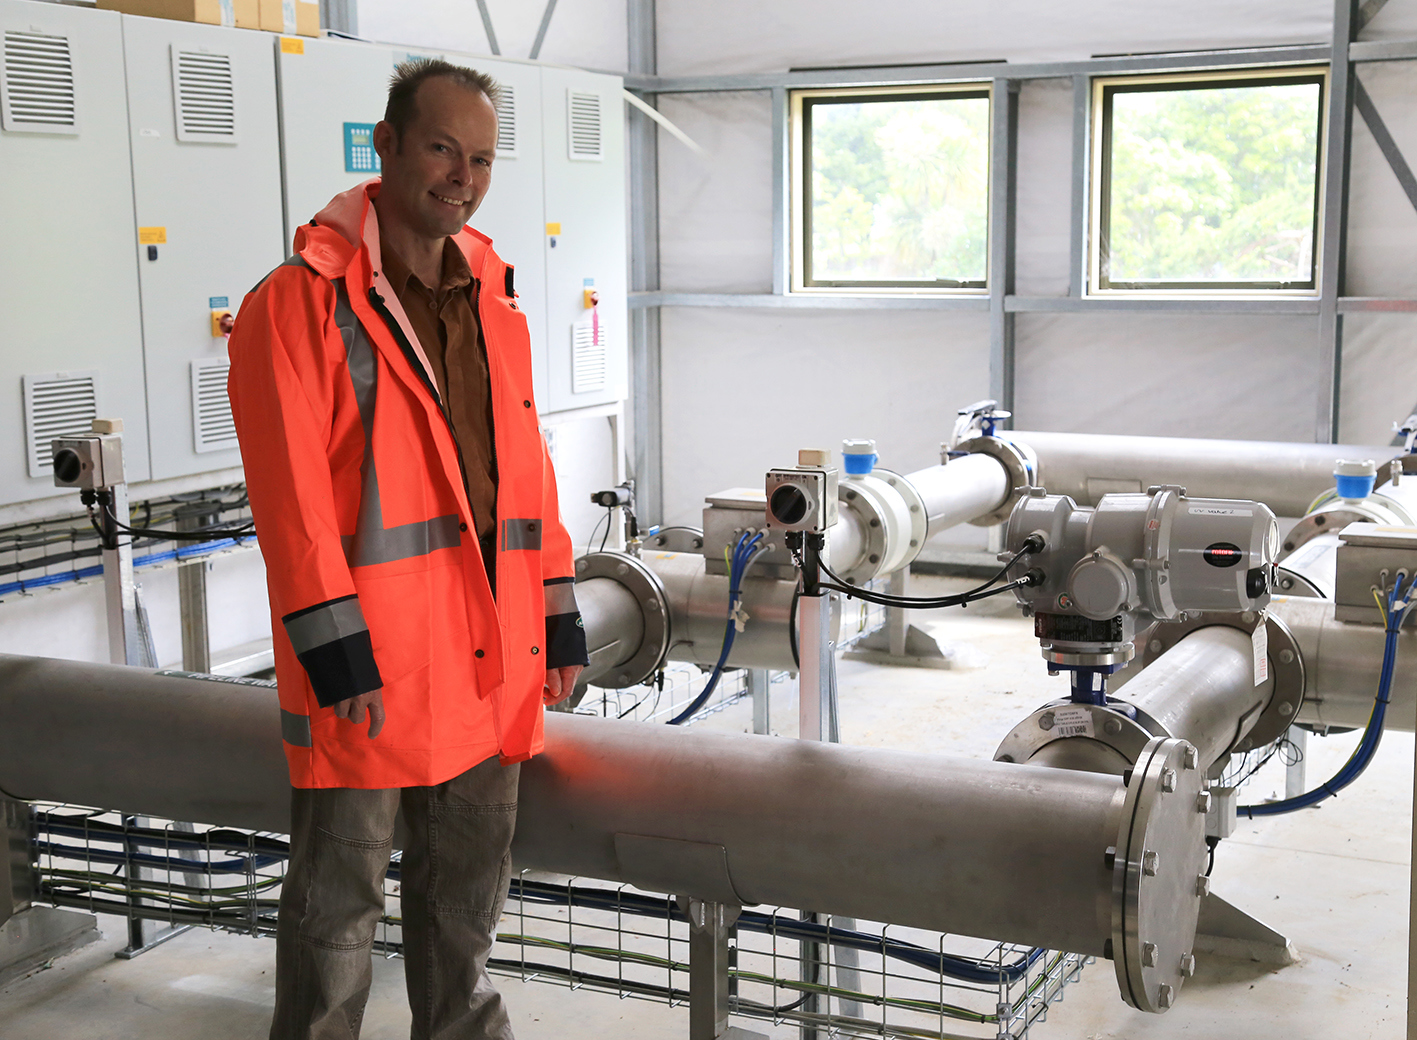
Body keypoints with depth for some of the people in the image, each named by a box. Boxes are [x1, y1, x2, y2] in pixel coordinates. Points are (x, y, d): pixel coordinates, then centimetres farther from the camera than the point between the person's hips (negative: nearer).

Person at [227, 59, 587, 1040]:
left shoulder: (495, 302, 12)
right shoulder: (301, 302, -9)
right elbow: (290, 488, -14)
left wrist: (558, 613, 12)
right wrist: (335, 647, -18)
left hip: (491, 652, 6)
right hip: (368, 663, -6)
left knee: (468, 887, 18)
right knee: (340, 901, 7)